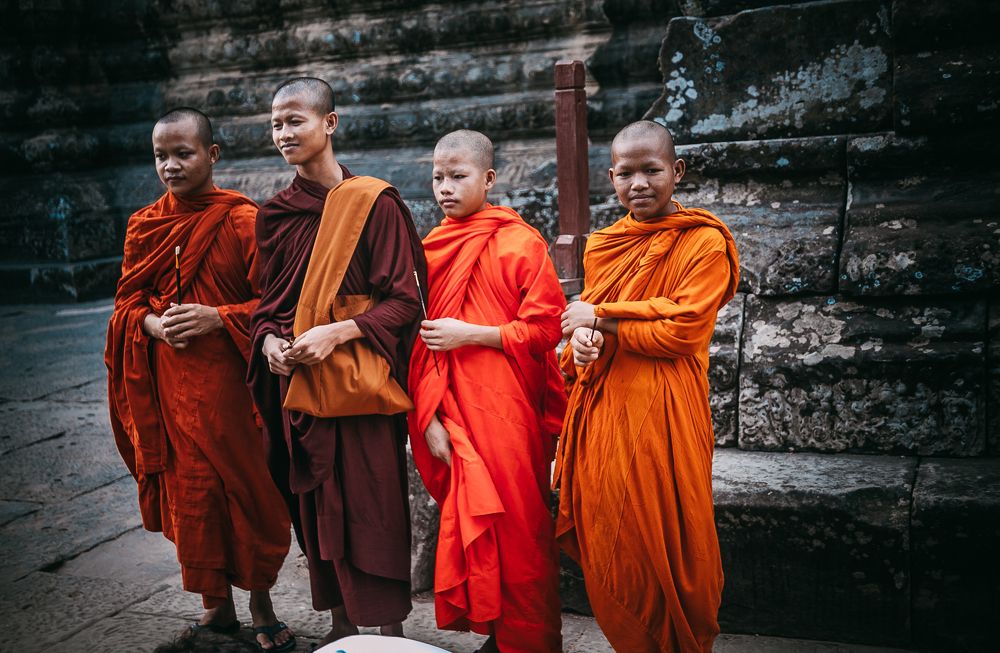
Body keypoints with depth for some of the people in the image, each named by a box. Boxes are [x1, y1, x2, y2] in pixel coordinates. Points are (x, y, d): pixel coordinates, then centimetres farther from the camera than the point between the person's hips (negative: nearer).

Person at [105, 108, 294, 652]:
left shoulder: (241, 219, -6)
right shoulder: (143, 226, 8)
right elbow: (127, 302, 13)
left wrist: (219, 317, -19)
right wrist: (153, 324, -8)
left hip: (231, 380, -4)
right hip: (171, 385, 4)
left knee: (247, 483, 2)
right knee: (190, 489, 10)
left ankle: (260, 605, 20)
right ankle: (216, 606, 26)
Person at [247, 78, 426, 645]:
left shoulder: (375, 203, -7)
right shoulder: (275, 214, 10)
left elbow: (404, 301, -9)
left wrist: (336, 332, -20)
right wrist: (269, 339, -4)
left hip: (360, 379, -5)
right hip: (296, 381, 5)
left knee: (373, 502, 0)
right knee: (316, 503, 12)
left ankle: (391, 625, 16)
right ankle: (340, 622, 28)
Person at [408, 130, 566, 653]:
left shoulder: (520, 242, -6)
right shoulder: (433, 249, 9)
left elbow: (544, 329, -10)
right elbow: (423, 342, 8)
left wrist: (469, 335, -14)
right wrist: (430, 419, 0)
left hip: (507, 411, -5)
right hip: (455, 413, 5)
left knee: (517, 529, 1)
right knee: (466, 524, 10)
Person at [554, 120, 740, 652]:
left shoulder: (704, 243, -7)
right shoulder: (602, 245, 12)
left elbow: (682, 332, -14)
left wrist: (600, 319, -8)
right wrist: (582, 340, -6)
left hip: (661, 412, -6)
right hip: (600, 410, 6)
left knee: (662, 543, 4)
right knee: (608, 545, 11)